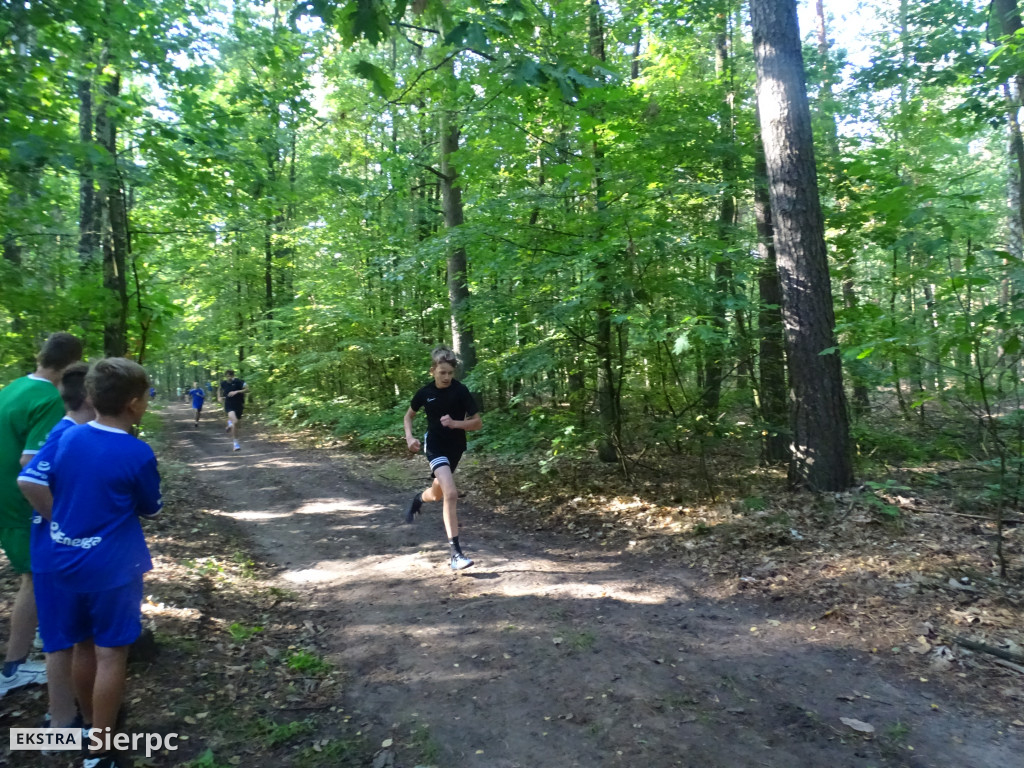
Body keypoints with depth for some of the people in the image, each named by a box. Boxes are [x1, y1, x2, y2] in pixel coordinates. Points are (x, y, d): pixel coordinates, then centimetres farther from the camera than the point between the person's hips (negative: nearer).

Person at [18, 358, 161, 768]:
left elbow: (38, 488, 7)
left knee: (83, 648, 21)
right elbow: (151, 510, -4)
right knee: (110, 656, 7)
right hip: (112, 567, -6)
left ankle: (90, 724, 40)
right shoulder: (137, 453, -18)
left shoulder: (67, 437, -3)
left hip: (67, 561, 6)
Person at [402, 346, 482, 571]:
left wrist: (456, 423, -27)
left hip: (455, 447, 2)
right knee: (451, 493, -23)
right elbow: (409, 415, 12)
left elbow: (478, 422, -10)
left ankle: (417, 499, 59)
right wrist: (409, 437, -5)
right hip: (435, 445, -2)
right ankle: (455, 552, -20)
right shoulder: (425, 393, -7)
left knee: (437, 494, 21)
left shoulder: (461, 391, -12)